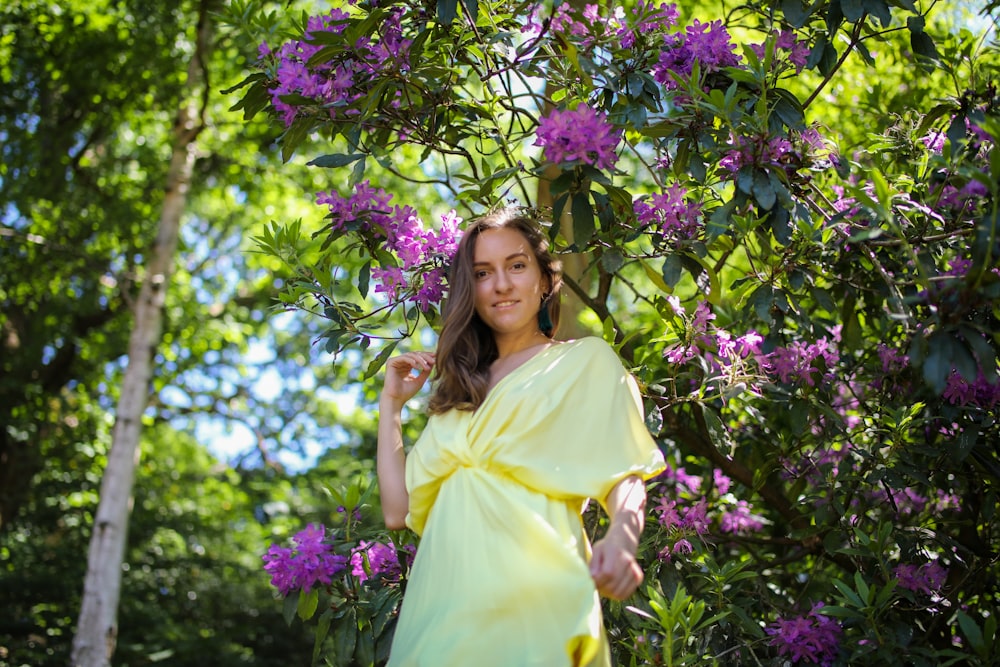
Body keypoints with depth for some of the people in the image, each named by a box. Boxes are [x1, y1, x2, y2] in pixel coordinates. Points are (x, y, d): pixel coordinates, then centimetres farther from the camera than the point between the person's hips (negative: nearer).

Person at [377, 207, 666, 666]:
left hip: (530, 595, -4)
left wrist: (620, 539, -24)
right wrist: (391, 404, 19)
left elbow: (624, 478, -3)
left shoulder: (587, 361, 9)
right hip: (443, 599, 5)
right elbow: (399, 509, 17)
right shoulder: (460, 394, 23)